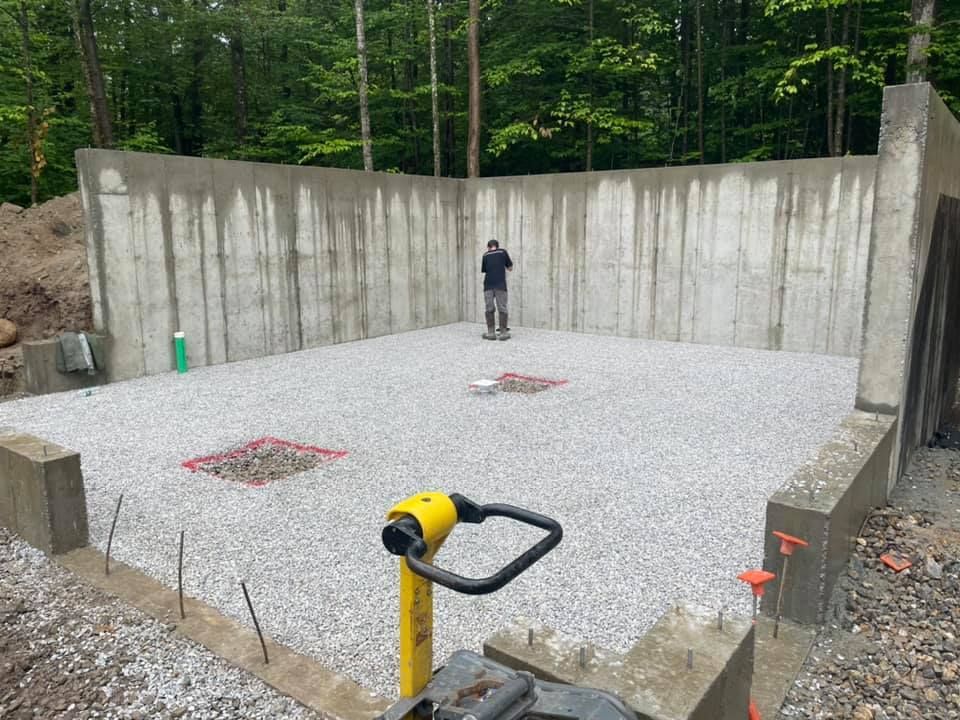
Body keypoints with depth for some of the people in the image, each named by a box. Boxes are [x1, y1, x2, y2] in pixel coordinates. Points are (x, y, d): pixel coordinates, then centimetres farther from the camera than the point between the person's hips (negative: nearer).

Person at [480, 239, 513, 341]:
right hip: (500, 285, -1)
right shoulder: (503, 252, 10)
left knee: (490, 309, 6)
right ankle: (503, 333, 2)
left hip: (488, 285, 1)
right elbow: (510, 268, 15)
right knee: (502, 309, 2)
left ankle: (491, 333, 6)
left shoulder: (485, 255, 14)